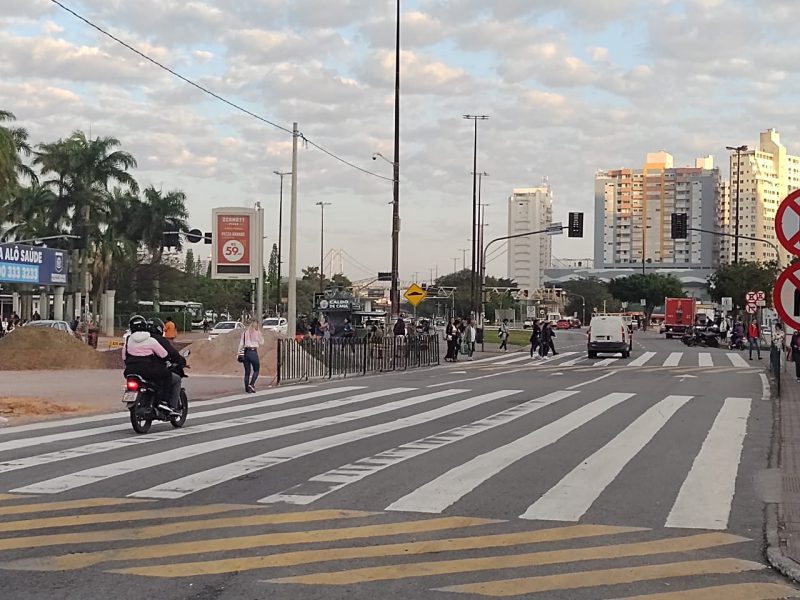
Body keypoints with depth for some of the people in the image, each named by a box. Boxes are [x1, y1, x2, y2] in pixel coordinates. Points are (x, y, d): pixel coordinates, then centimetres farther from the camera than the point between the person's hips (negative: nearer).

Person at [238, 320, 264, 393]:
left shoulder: (245, 332, 9)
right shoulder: (257, 332, -1)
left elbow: (241, 343, 4)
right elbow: (261, 343, 8)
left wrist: (239, 353, 5)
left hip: (245, 352, 4)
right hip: (253, 352, -4)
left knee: (247, 371, 8)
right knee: (256, 370, 8)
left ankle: (247, 388, 8)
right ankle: (251, 384, -10)